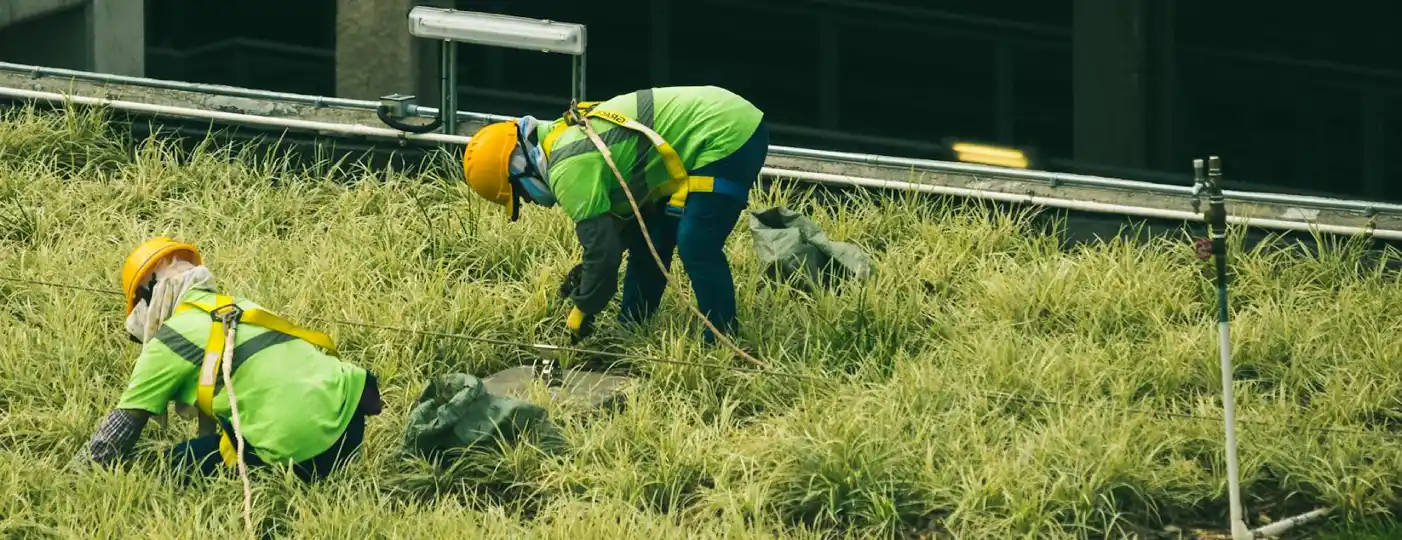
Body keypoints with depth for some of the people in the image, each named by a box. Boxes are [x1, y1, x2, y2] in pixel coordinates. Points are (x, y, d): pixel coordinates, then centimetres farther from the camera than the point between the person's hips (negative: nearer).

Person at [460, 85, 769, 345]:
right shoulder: (569, 135, 12)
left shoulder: (569, 168, -20)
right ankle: (630, 331, 25)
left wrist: (583, 310, -2)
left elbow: (601, 246, -17)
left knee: (697, 249, -13)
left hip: (726, 137, -11)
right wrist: (588, 271, 14)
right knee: (648, 241, 16)